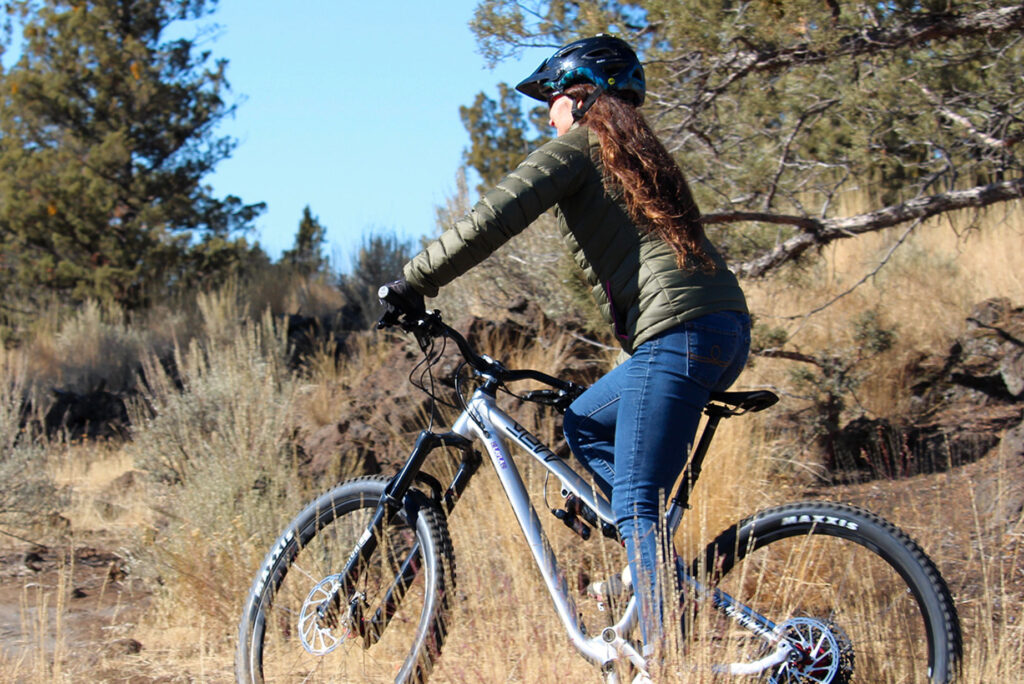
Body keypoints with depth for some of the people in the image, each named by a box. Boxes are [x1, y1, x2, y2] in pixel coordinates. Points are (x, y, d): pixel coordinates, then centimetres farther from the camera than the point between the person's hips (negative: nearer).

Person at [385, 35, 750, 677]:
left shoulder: (581, 145, 2)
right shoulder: (640, 153, 28)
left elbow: (494, 218, -8)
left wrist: (413, 282, 0)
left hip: (680, 329, -9)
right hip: (727, 329, 9)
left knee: (635, 503, -10)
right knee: (585, 425, 21)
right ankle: (666, 570, 12)